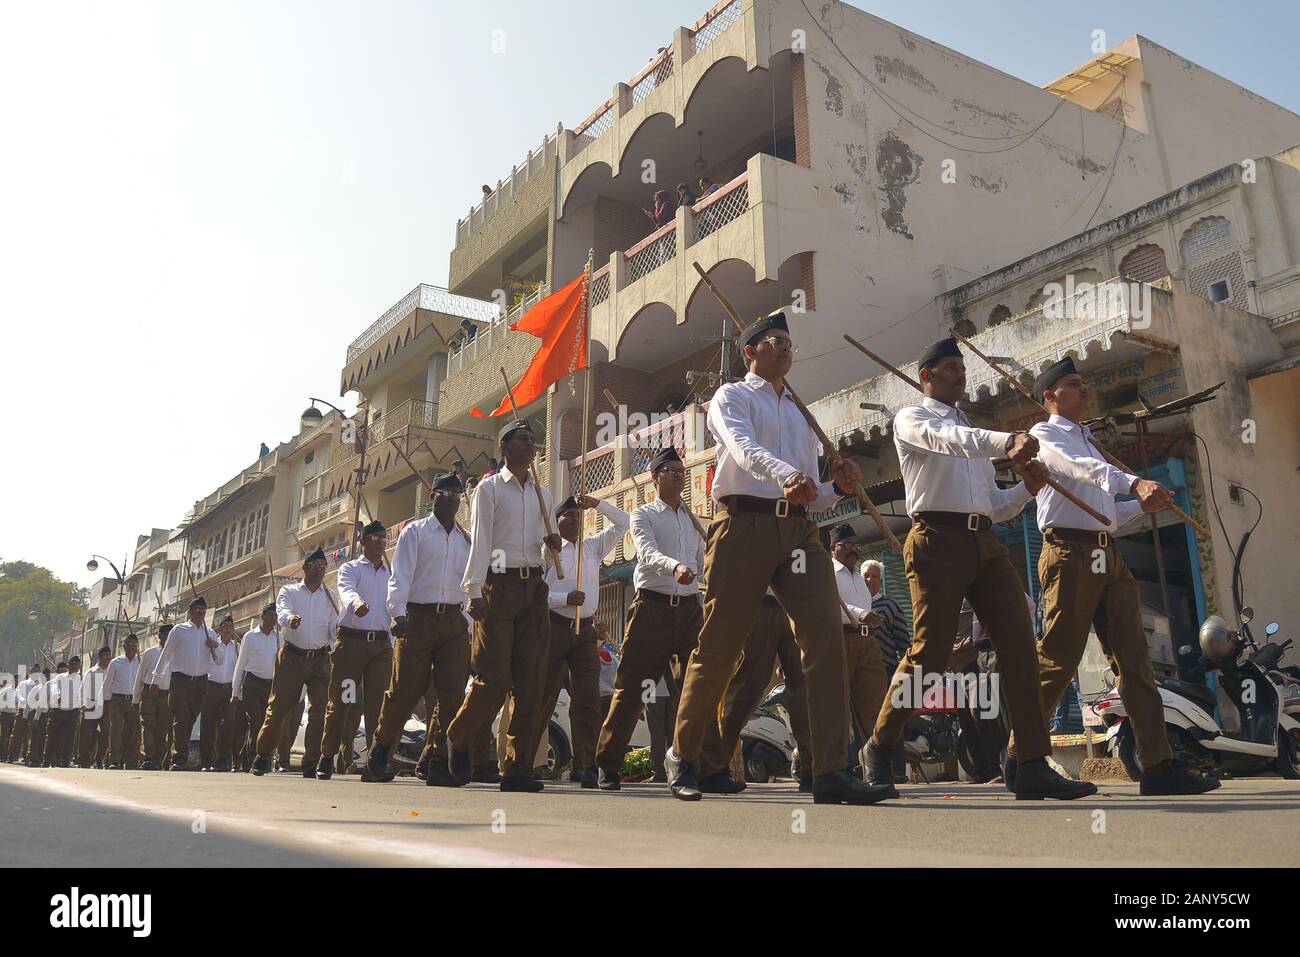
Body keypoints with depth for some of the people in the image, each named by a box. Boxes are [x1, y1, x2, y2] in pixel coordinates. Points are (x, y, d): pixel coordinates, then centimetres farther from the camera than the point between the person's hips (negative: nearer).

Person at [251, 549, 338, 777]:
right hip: (292, 656, -1)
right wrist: (290, 618, -35)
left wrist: (339, 628, -17)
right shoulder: (289, 592, 11)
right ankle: (262, 756, 18)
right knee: (278, 708, 0)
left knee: (319, 711, -7)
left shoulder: (330, 597, 16)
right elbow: (282, 611, -11)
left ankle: (311, 763, -1)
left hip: (320, 659, 1)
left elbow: (333, 630, 7)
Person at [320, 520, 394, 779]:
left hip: (382, 644, 3)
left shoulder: (392, 574, 20)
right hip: (351, 640, -3)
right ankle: (327, 758, 11)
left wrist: (393, 646, 7)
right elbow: (346, 590, -15)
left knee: (378, 702, -5)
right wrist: (356, 604, -38)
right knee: (340, 701, 0)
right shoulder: (349, 568, 8)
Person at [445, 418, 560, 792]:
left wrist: (551, 542, 3)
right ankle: (458, 739, 18)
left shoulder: (543, 495, 19)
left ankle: (518, 768, 4)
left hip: (535, 586, 5)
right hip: (500, 583, -5)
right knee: (494, 678, -9)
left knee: (531, 681, -1)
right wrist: (475, 592, -13)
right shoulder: (489, 488, 4)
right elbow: (479, 542, -4)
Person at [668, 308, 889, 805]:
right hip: (743, 521, -5)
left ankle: (831, 771, -13)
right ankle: (682, 755, 16)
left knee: (826, 637, -12)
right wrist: (786, 475, -32)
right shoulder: (732, 396, 11)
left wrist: (836, 487, 4)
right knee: (719, 645, -2)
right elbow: (744, 447, -13)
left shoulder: (801, 415, 29)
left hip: (797, 528, 5)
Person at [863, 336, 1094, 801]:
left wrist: (1028, 487, 5)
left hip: (986, 543, 7)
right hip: (938, 539, -7)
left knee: (1019, 644, -8)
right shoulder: (911, 418, 9)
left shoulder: (974, 432, 30)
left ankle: (1034, 767, -8)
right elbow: (947, 440, -16)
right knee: (929, 652, -8)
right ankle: (879, 748, 11)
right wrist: (1007, 441, -33)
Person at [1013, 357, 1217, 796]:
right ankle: (1019, 759, 1)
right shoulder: (1045, 435, 4)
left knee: (1134, 660, 0)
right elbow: (1081, 469, -19)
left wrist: (1141, 505, 10)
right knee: (1057, 661, -8)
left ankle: (1159, 765, -1)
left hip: (1109, 556, 8)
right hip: (1069, 553, -8)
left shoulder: (1089, 442, 28)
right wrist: (1135, 482, -33)